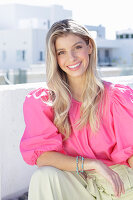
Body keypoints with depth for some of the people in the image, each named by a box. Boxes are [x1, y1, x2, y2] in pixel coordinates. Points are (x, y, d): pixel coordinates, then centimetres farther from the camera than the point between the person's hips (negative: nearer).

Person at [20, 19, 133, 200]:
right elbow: (41, 156, -12)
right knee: (44, 175, -29)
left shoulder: (116, 97, -4)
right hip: (75, 184, -1)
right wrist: (93, 164, -19)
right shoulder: (42, 101, -3)